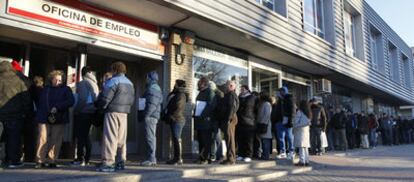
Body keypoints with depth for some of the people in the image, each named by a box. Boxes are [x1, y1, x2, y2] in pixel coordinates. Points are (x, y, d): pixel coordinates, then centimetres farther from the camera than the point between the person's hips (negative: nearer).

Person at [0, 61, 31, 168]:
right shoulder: (18, 81, -6)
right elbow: (26, 98, -6)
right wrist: (26, 111, 1)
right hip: (16, 114, -2)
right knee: (15, 137, 3)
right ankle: (14, 160, 2)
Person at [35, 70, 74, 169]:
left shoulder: (66, 89, 5)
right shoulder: (45, 89, 16)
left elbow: (71, 101, -8)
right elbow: (40, 103, 20)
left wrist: (57, 107, -15)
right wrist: (39, 115, 9)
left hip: (59, 119, -2)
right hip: (44, 118, 2)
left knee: (55, 141, -2)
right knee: (42, 139, -3)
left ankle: (52, 161, 6)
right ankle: (40, 160, 3)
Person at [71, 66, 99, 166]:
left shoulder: (82, 83, -9)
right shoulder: (94, 83, 11)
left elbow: (82, 99, -16)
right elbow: (96, 97, 9)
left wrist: (77, 110, -7)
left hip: (83, 113, -7)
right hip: (91, 112, 7)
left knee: (80, 136, -2)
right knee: (85, 135, 15)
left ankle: (80, 159, -1)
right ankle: (86, 159, 18)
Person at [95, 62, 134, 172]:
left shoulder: (113, 81, -8)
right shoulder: (130, 83, 16)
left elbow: (105, 97, -12)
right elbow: (132, 99, 15)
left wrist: (100, 106, 3)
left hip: (113, 112, -8)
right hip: (125, 113, 8)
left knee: (110, 137, -6)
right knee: (122, 138, 12)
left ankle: (109, 163, -7)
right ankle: (121, 162, 18)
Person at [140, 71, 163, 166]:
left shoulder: (152, 88, -11)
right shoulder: (156, 88, 22)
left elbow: (152, 104, -21)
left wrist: (146, 115, -20)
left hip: (150, 116, -11)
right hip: (153, 116, 11)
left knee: (150, 137, -9)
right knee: (152, 137, 13)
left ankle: (151, 159, -7)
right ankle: (151, 158, 20)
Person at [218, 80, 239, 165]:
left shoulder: (231, 95, -11)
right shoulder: (228, 95, 21)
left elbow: (232, 108, -21)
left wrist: (228, 119, -24)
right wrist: (223, 121, 20)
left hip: (229, 120, -11)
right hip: (226, 119, 11)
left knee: (229, 139, -8)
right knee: (228, 139, 13)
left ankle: (231, 159, -4)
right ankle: (230, 158, 20)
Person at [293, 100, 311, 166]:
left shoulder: (299, 112, -8)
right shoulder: (309, 113, 12)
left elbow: (296, 122, -8)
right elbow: (308, 122, 12)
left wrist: (294, 129, 4)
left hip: (300, 130, -7)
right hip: (306, 130, 7)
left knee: (301, 146, -8)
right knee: (306, 147, 9)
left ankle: (302, 161, -10)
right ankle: (306, 161, 11)